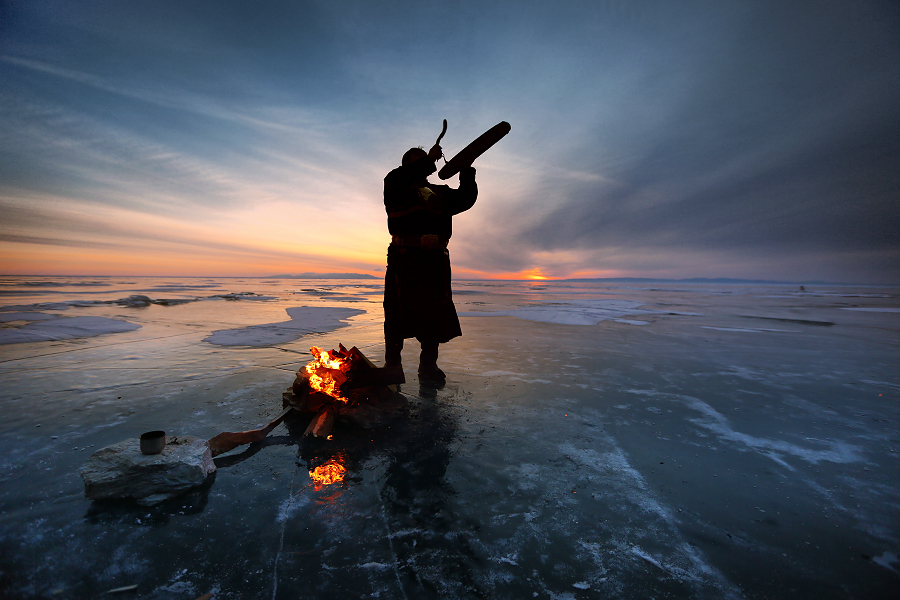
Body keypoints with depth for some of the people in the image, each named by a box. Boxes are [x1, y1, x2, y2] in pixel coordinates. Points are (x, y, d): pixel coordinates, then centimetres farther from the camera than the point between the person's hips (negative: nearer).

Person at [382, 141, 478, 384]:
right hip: (405, 257, -4)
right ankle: (392, 365, 3)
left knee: (435, 314, 4)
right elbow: (395, 179, -10)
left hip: (436, 260, 5)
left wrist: (467, 173, 7)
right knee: (400, 312, -7)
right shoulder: (397, 188, 12)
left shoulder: (440, 193, 27)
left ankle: (429, 365, 15)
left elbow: (466, 199, 21)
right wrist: (428, 160, -10)